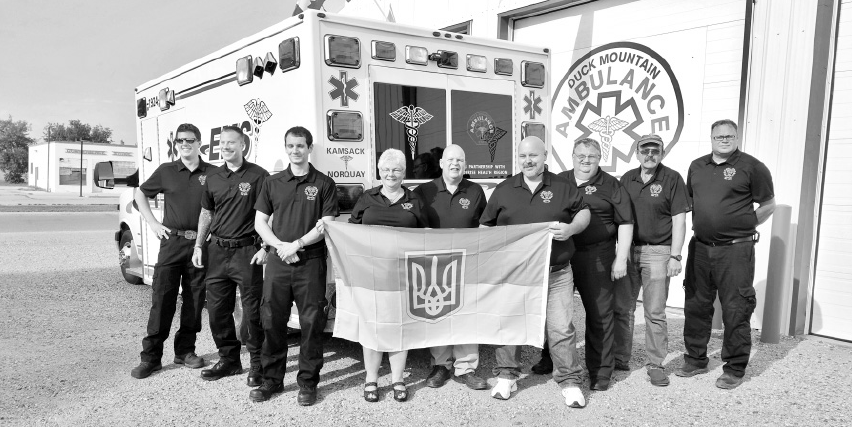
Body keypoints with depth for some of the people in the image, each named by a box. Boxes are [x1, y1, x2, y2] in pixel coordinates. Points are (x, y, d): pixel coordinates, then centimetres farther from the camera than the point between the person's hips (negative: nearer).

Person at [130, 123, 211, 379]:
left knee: (194, 299, 7)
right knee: (162, 298, -1)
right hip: (171, 241, 0)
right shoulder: (166, 171, 5)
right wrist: (152, 223, 7)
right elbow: (140, 194, 17)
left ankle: (185, 350, 21)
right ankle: (150, 356, 7)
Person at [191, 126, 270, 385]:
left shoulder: (258, 175, -5)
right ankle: (229, 359, 27)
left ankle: (258, 364, 13)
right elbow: (206, 213, 20)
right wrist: (198, 246, 15)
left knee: (252, 312, -1)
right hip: (217, 251, 6)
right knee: (217, 310, 11)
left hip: (246, 252, -6)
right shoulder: (213, 177, 12)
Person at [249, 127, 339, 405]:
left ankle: (308, 382, 14)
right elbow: (259, 222, 10)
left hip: (311, 261, -2)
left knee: (311, 322, 1)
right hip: (277, 260, 3)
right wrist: (280, 246, -6)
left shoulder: (324, 184, 3)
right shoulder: (273, 183, 11)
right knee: (272, 320, 7)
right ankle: (272, 379, 22)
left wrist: (296, 244, -13)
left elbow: (326, 224, -3)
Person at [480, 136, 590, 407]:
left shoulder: (562, 187, 5)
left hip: (556, 273, -1)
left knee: (561, 328, -1)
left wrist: (571, 228, -8)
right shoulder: (503, 190, 8)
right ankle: (506, 375, 27)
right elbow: (485, 226, 14)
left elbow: (583, 212, 12)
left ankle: (570, 381, 13)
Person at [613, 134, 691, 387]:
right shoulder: (627, 179, 10)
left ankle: (655, 364, 13)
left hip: (657, 252, -4)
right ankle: (620, 359, 21)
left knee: (655, 312, 0)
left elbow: (679, 220, -6)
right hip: (627, 250, 4)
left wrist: (675, 256, -11)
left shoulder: (672, 179, -3)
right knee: (622, 308, 8)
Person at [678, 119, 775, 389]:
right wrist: (701, 225, 12)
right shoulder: (697, 166, 11)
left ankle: (735, 369, 14)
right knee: (695, 306, 12)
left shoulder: (751, 167, -4)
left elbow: (768, 205, 1)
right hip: (700, 247, 5)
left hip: (735, 249, -5)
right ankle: (695, 360, 27)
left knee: (735, 311, 0)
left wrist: (744, 226, -2)